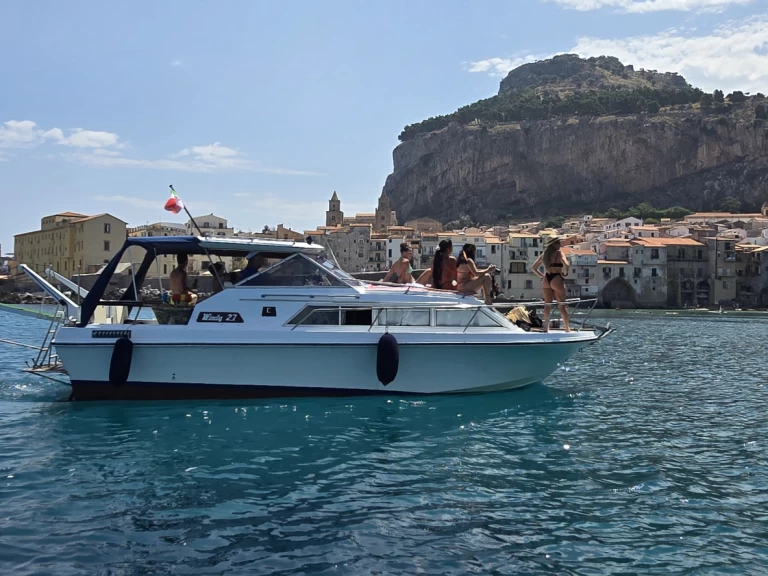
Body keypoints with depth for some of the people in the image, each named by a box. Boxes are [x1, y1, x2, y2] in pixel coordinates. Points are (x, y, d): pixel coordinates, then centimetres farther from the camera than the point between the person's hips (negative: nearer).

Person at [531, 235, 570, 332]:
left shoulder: (544, 254, 13)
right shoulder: (559, 253, -6)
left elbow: (534, 268, 16)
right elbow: (566, 265, -23)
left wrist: (542, 276, 14)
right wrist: (565, 273, -6)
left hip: (546, 280, 5)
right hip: (557, 280, -5)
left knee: (547, 304, 10)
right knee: (562, 305, 1)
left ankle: (546, 327, 9)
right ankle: (567, 328, 2)